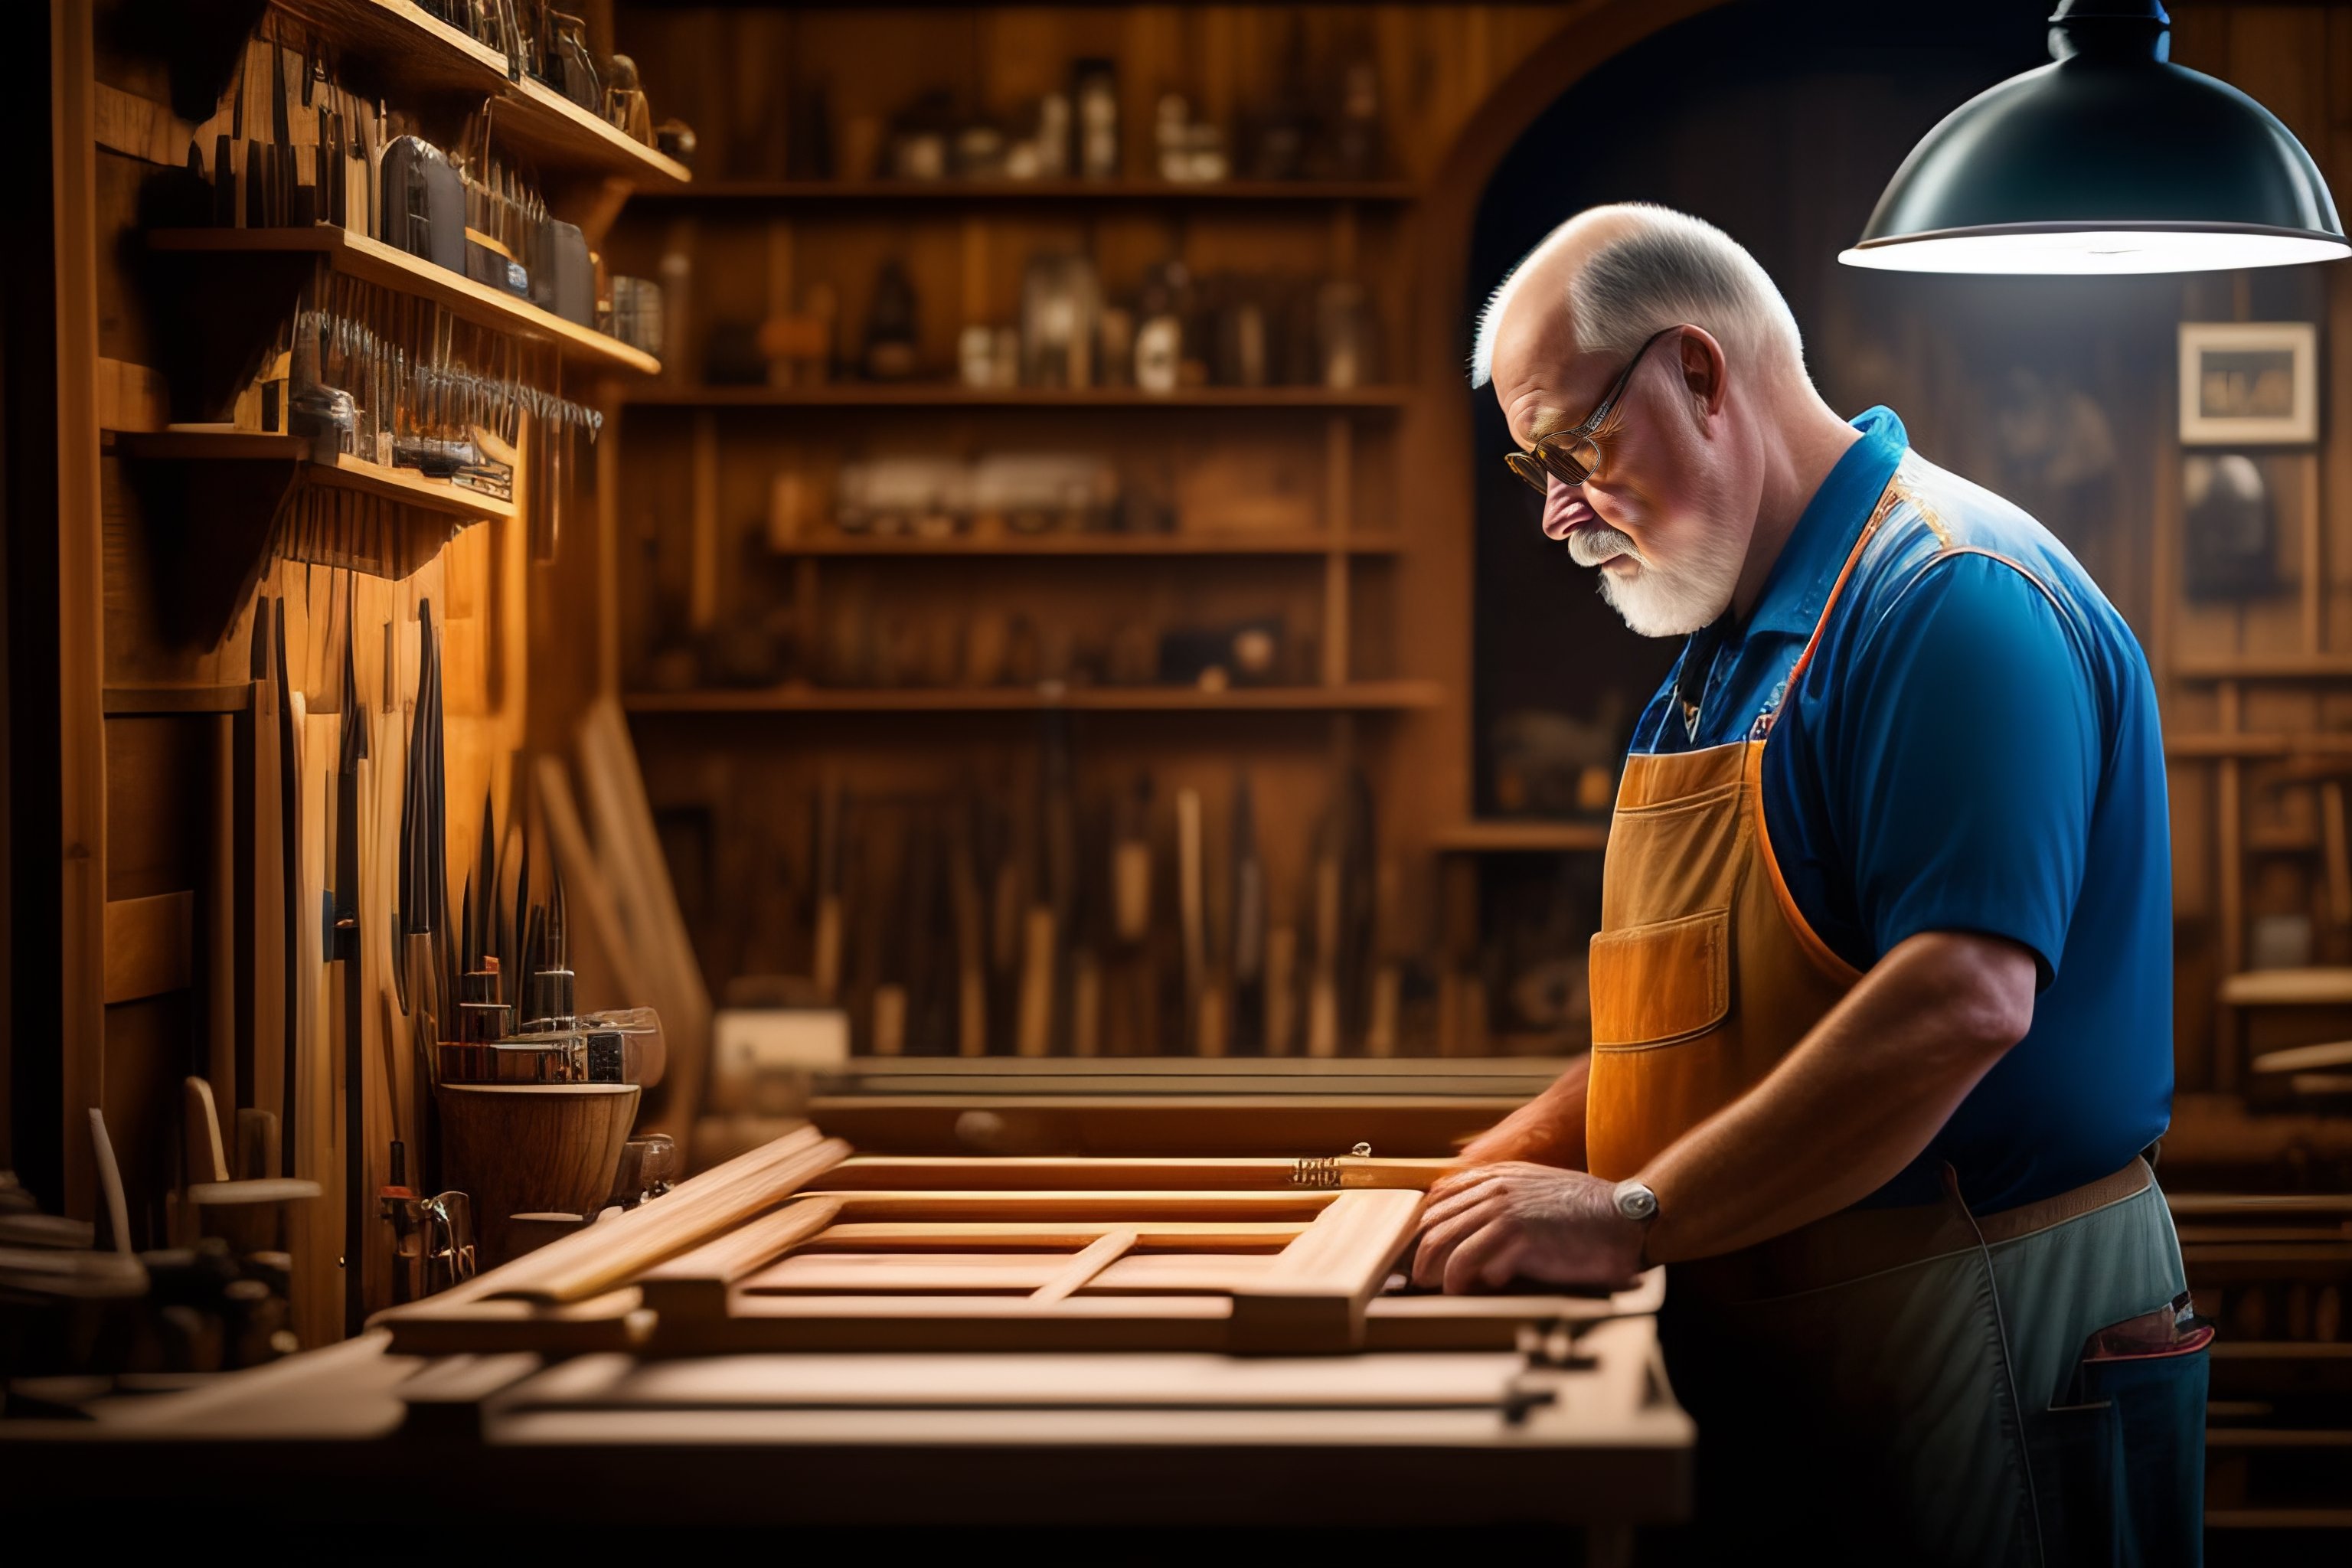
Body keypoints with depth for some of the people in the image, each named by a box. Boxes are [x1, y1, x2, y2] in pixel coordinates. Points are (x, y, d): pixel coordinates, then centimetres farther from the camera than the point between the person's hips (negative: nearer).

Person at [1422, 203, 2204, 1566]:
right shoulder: (1735, 644, 17)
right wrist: (1532, 1156, 5)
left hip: (1979, 1349, -9)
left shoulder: (1954, 597, -16)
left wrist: (1633, 1219, -23)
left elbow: (1962, 1003, -27)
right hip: (1757, 1350, 9)